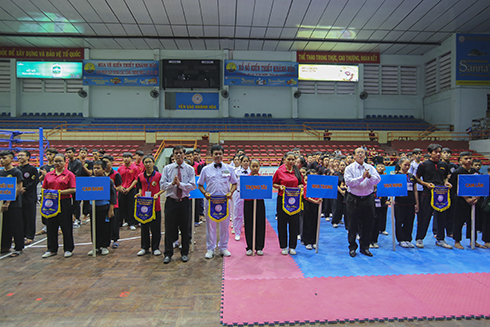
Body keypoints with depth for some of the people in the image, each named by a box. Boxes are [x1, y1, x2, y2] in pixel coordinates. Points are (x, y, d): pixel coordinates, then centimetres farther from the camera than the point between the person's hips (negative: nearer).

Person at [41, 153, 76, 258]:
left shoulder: (69, 174, -2)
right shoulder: (48, 175, 11)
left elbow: (73, 190, -9)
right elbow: (43, 188, 15)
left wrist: (60, 192, -17)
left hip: (64, 202, -4)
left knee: (66, 227, 2)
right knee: (51, 226, 10)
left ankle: (68, 249, 14)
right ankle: (52, 249, 24)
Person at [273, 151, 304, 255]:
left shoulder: (297, 171, 7)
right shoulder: (279, 171, -2)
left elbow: (301, 183, 16)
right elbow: (274, 184, 5)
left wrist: (300, 186, -6)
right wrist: (280, 186, -14)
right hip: (282, 199, -2)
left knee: (294, 223, 6)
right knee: (282, 223, 5)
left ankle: (292, 247, 20)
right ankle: (283, 247, 19)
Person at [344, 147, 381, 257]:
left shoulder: (370, 168, 8)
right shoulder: (350, 168, -2)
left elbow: (377, 179, -6)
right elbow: (349, 182, -16)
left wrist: (369, 176, -25)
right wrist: (362, 177, -24)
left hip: (368, 199, 3)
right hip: (354, 199, -3)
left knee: (367, 224, 9)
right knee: (353, 224, 5)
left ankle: (365, 247, 25)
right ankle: (352, 247, 20)